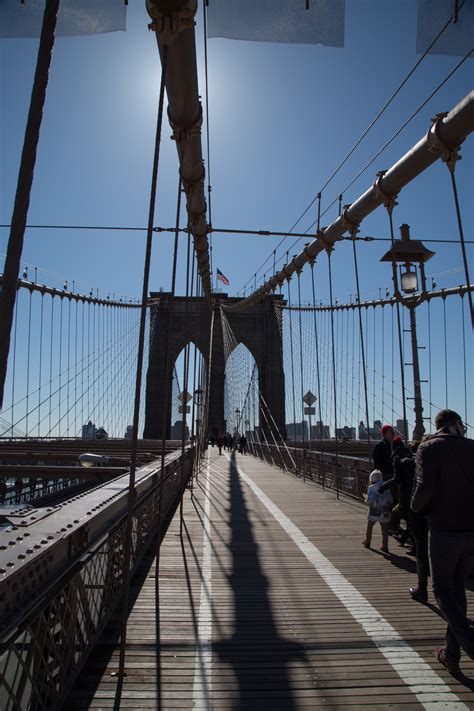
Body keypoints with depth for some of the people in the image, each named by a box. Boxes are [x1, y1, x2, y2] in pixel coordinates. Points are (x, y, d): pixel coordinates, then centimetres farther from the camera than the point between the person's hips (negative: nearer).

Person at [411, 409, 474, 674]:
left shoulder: (429, 448, -9)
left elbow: (425, 486, -19)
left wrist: (416, 506, 1)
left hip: (444, 530, -4)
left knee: (443, 590, 12)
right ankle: (452, 653, 27)